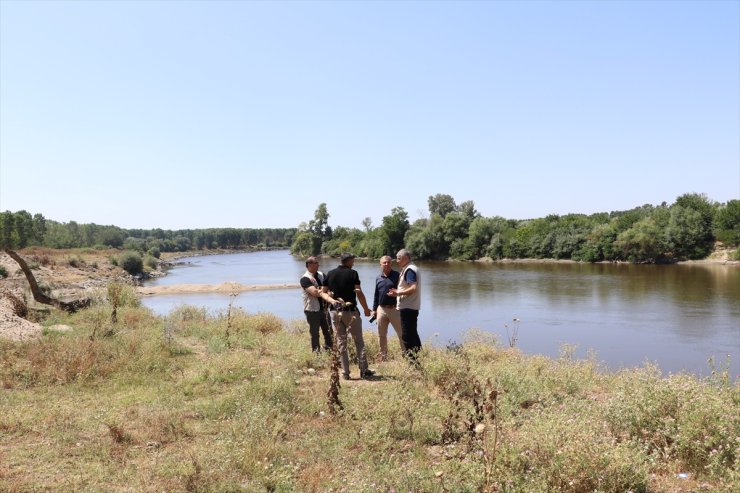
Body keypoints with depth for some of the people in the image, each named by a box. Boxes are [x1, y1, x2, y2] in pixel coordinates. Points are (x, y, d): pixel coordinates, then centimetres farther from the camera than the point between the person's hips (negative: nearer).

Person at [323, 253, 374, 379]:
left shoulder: (330, 274, 6)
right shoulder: (352, 273, -8)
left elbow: (323, 291, 7)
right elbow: (359, 293, -14)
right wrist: (366, 309, -5)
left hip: (335, 311, 4)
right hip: (350, 311, -4)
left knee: (341, 342, 8)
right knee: (359, 341, 5)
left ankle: (345, 373, 7)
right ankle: (364, 371, 6)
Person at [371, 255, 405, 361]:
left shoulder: (397, 275, -3)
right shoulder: (378, 278, 11)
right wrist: (374, 309, 16)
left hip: (394, 309, -5)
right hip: (381, 309, 5)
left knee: (401, 334, -3)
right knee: (381, 336, 12)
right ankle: (383, 357, 23)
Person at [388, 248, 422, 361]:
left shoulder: (409, 270, -14)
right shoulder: (411, 269, 17)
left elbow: (413, 288, -25)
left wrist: (398, 293, -23)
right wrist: (398, 291, 19)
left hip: (408, 308, -11)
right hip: (412, 307, 11)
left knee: (407, 335, -7)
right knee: (413, 334, 16)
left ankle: (411, 358, -4)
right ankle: (418, 357, 22)